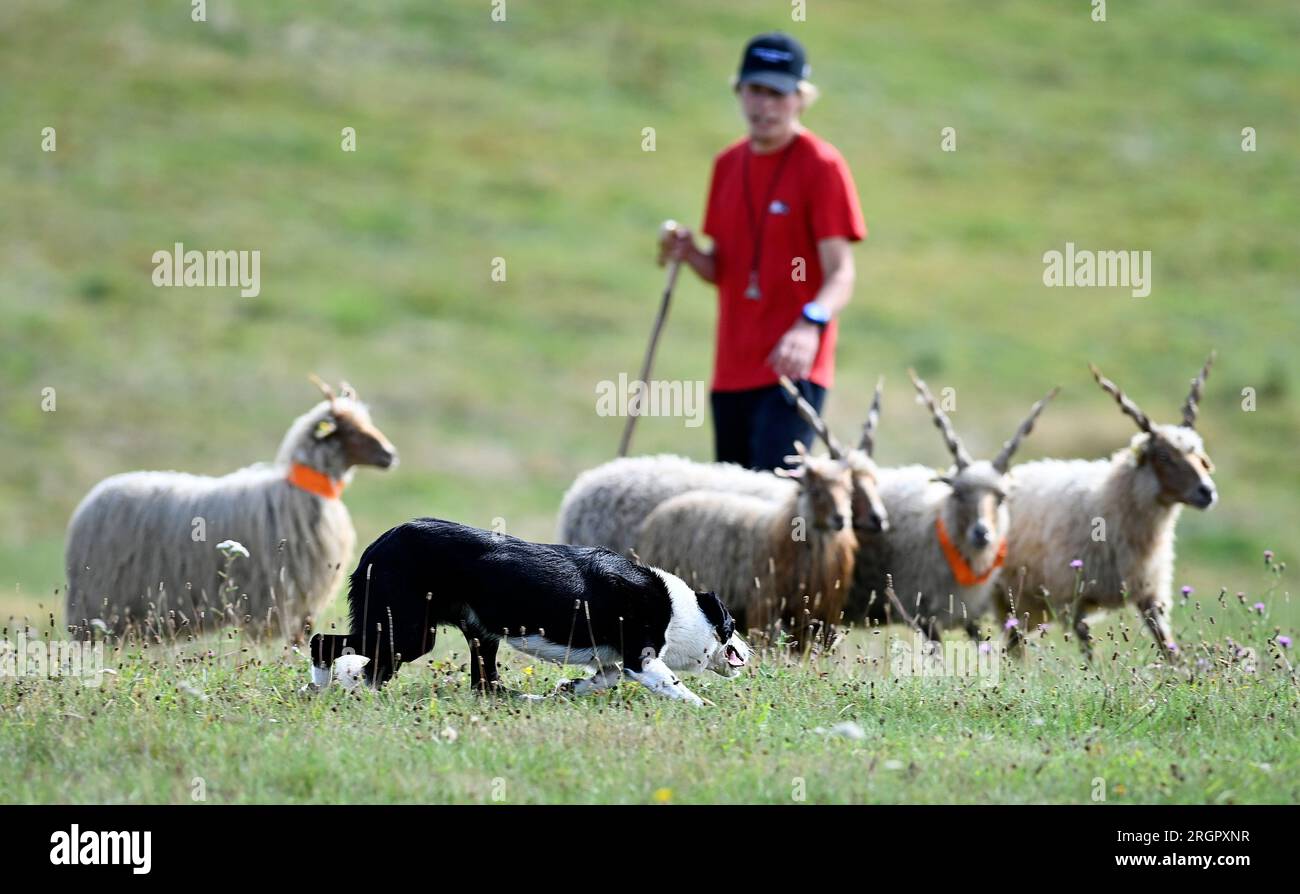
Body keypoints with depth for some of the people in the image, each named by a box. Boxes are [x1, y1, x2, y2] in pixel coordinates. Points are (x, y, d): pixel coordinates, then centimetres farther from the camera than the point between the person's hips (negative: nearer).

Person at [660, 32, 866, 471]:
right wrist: (690, 253, -2)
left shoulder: (822, 166, -7)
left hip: (792, 368, -7)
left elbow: (840, 273, -13)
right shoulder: (728, 165, 13)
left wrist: (813, 324, -32)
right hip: (732, 369, 7)